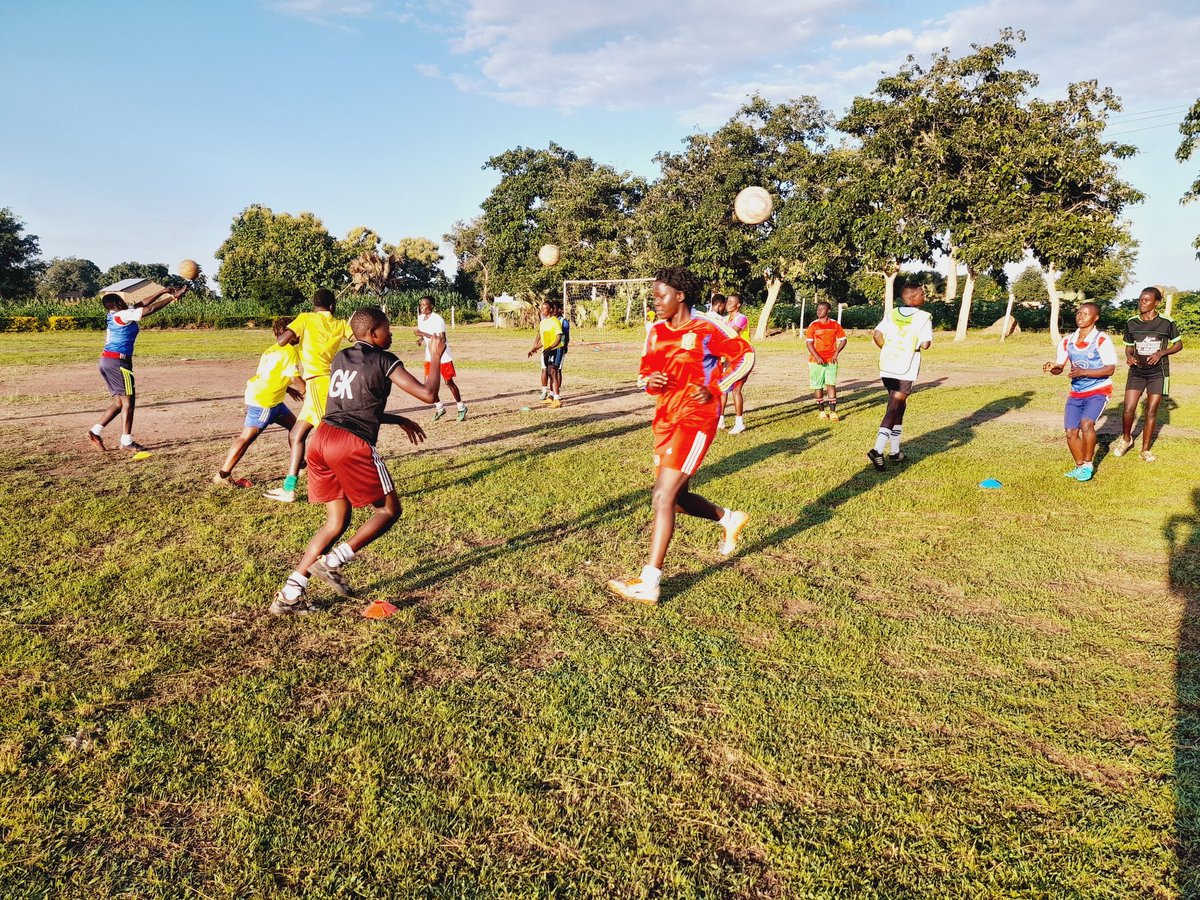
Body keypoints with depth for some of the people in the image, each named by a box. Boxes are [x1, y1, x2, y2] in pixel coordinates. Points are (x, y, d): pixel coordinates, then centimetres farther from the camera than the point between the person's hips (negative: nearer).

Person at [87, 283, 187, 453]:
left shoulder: (113, 316, 16)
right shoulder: (123, 315, -10)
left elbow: (142, 305, 19)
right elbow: (150, 309, -13)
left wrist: (162, 292, 20)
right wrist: (172, 297, -6)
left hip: (106, 362, 9)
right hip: (118, 361, -9)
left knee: (119, 402, 15)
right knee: (128, 401, -4)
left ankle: (96, 432, 14)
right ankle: (126, 441, -2)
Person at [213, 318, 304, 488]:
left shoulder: (273, 349, 20)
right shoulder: (290, 351, -9)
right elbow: (296, 378, -15)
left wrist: (288, 389, 27)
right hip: (263, 400, -10)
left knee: (293, 424, 17)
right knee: (247, 437, -9)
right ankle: (223, 475, -7)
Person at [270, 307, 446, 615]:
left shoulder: (340, 359, 22)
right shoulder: (384, 361, 0)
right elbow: (428, 394, -4)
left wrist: (399, 420, 34)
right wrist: (436, 357, 10)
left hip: (321, 439, 7)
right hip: (353, 445, -7)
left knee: (337, 522, 17)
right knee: (389, 510, 12)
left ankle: (289, 595, 13)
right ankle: (332, 562, 0)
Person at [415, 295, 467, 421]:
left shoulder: (438, 320, -20)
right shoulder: (420, 318, 4)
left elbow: (442, 339, -28)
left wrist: (424, 334, -29)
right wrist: (420, 340, -4)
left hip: (443, 356, -7)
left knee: (449, 382, 0)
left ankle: (461, 408, 16)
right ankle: (440, 408, 18)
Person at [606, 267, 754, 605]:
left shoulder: (706, 329, -10)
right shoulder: (656, 332, 9)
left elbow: (745, 355, -2)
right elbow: (644, 374, 14)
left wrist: (717, 388, -12)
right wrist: (650, 381, -10)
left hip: (695, 420, -8)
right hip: (666, 420, 8)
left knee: (663, 497, -15)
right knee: (676, 496, 16)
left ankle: (648, 583, -11)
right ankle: (729, 519, 43)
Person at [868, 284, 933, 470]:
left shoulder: (891, 314, 9)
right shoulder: (924, 317, -5)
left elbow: (877, 335, 0)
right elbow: (925, 344, -11)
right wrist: (917, 344, 11)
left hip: (887, 367, 6)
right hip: (907, 370, -6)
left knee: (899, 406, 18)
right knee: (894, 409, -6)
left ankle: (895, 451, 22)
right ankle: (878, 450, -19)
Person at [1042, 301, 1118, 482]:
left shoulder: (1102, 340, -13)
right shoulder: (1067, 341, 3)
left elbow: (1110, 369, -17)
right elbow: (1059, 368, 6)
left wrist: (1083, 372, -28)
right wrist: (1052, 368, -18)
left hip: (1098, 391, -5)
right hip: (1076, 392, 6)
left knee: (1086, 423, -27)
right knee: (1071, 432, 1)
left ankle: (1088, 465, -8)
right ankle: (1080, 467, 22)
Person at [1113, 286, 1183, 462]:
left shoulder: (1166, 322, -7)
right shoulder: (1131, 323, 0)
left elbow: (1178, 344, 3)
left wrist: (1161, 353, -15)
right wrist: (1129, 357, -10)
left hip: (1158, 373, -2)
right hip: (1137, 372, 2)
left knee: (1151, 412, 1)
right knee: (1128, 409, -8)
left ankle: (1145, 449, 13)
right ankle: (1126, 439, 18)